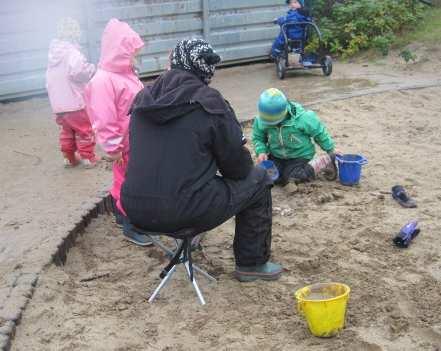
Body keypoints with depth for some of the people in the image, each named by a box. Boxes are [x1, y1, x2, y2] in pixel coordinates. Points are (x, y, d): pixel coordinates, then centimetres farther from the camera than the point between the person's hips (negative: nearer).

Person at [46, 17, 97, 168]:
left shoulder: (54, 53, 10)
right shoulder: (72, 52, -17)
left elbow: (49, 80, 18)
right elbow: (78, 71, -31)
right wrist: (91, 68, -13)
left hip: (58, 103, 7)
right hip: (76, 102, -7)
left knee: (66, 130, 19)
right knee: (85, 130, 8)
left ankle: (69, 157, 25)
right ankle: (88, 158, 15)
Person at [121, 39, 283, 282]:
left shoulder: (143, 99, 7)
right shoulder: (209, 102, -9)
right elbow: (238, 166, -4)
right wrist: (246, 166, 21)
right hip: (186, 213, -6)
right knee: (258, 180, 14)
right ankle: (252, 264, 23)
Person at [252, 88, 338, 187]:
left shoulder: (301, 118, -28)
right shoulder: (261, 121, -20)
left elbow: (319, 133, -12)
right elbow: (258, 138, -1)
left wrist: (331, 150, -2)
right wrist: (261, 152, -21)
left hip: (300, 155, -4)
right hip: (276, 155, 4)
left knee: (291, 177, -23)